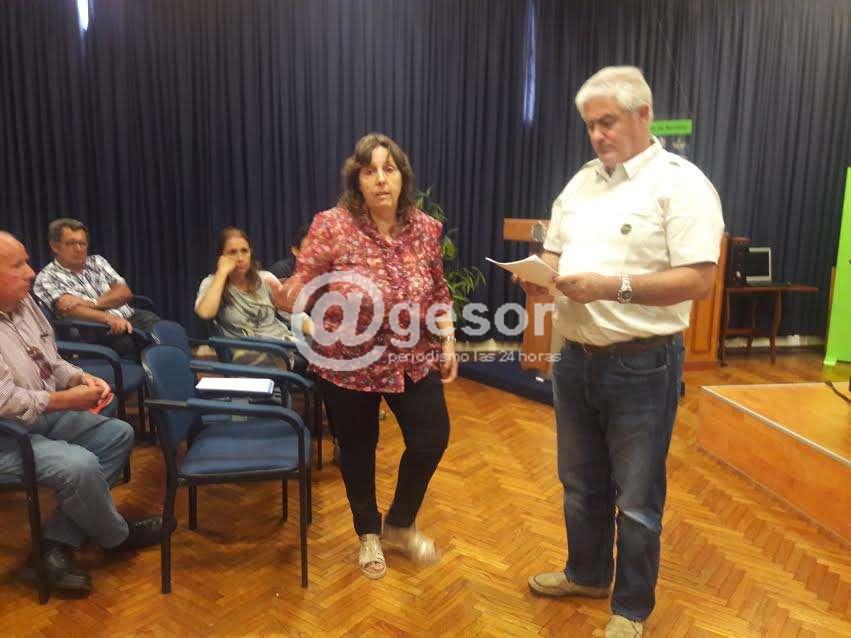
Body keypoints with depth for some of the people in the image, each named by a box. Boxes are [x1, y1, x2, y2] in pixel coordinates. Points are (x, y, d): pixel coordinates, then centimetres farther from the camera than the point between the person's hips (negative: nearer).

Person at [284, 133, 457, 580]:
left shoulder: (426, 227, -3)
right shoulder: (331, 226, -15)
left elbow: (438, 293, 8)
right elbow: (302, 287, -14)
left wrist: (447, 343, 5)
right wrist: (284, 295, -36)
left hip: (412, 359, 4)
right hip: (348, 363, -3)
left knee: (432, 438, 7)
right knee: (357, 448, 13)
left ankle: (400, 525, 35)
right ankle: (368, 534, 40)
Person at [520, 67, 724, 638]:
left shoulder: (680, 183, -11)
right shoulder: (581, 182, 11)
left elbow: (698, 279, -18)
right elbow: (555, 253, 16)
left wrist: (614, 286, -27)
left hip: (642, 366, -6)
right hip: (575, 359, 7)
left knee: (636, 499, 10)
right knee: (581, 483, 21)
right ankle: (587, 574, 44)